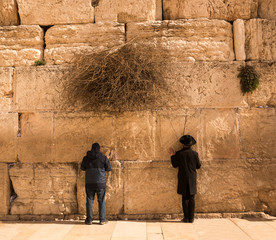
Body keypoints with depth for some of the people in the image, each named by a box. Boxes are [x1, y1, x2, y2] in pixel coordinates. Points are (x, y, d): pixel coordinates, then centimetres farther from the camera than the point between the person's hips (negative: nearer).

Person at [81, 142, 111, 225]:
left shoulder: (86, 158, 2)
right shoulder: (103, 157, -5)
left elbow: (82, 168, 15)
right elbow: (109, 168, 2)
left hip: (89, 183, 2)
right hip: (101, 182, -2)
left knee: (89, 200, 9)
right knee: (101, 201, 7)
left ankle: (89, 219, 11)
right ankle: (102, 220, 10)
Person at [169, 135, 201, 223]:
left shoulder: (179, 153, -7)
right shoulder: (194, 153, -5)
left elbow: (175, 165, 1)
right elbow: (198, 166, 2)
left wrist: (172, 155, 10)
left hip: (183, 179, 0)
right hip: (192, 179, 1)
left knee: (185, 199, 6)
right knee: (191, 198, 7)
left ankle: (186, 218, 8)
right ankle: (191, 218, 9)